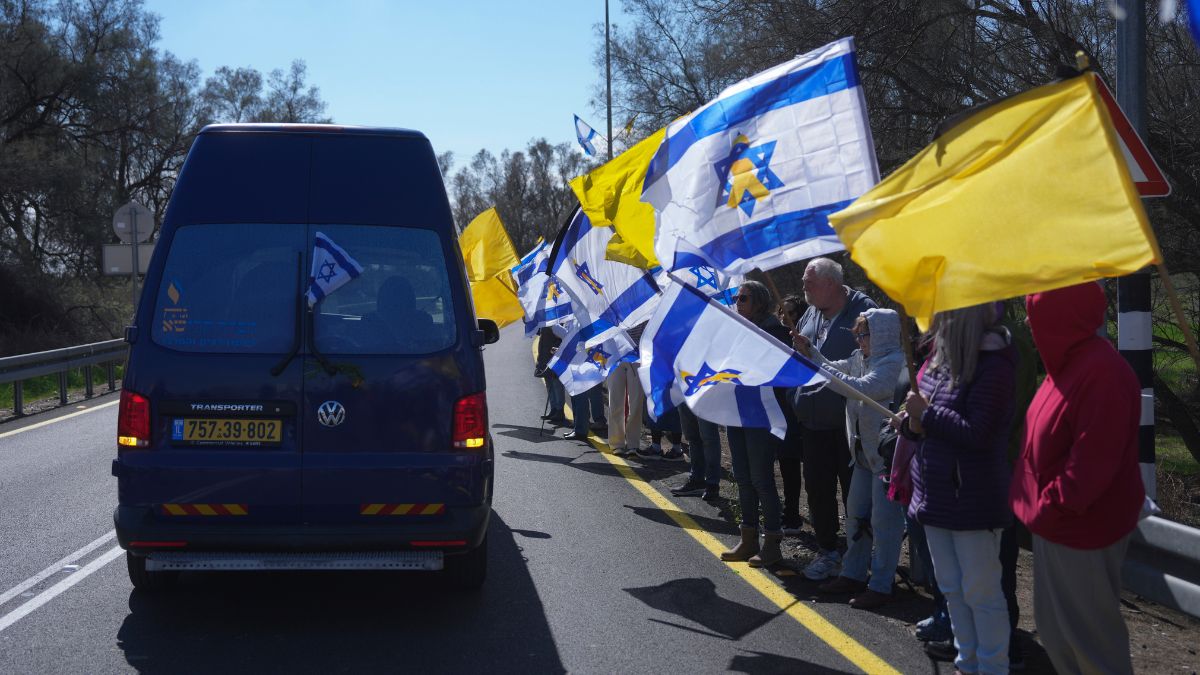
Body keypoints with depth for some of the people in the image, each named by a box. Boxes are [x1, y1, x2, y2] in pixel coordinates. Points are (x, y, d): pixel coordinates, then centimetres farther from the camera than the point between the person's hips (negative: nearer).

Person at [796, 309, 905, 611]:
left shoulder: (895, 363, -19)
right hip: (865, 450, 10)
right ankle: (853, 574, 29)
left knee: (883, 518, -4)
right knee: (856, 514, 17)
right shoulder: (861, 358, 10)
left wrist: (818, 366, -24)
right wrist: (809, 351, 5)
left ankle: (881, 585, 2)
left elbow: (862, 387, -28)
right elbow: (836, 370, 22)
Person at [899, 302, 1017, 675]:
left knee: (980, 592, 2)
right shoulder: (941, 356, 7)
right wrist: (913, 423, -6)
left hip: (973, 500, -9)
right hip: (936, 495, 9)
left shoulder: (993, 365, -19)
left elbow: (977, 433, -25)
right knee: (952, 588, 19)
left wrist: (926, 413, -18)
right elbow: (922, 418, 17)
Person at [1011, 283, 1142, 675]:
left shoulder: (1102, 373, -25)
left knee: (1088, 632, 4)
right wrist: (1034, 503, 9)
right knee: (1053, 626, 21)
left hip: (1082, 530, -10)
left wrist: (1051, 507, -19)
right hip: (1054, 525, 10)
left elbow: (1092, 462, -27)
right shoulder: (1071, 364, 7)